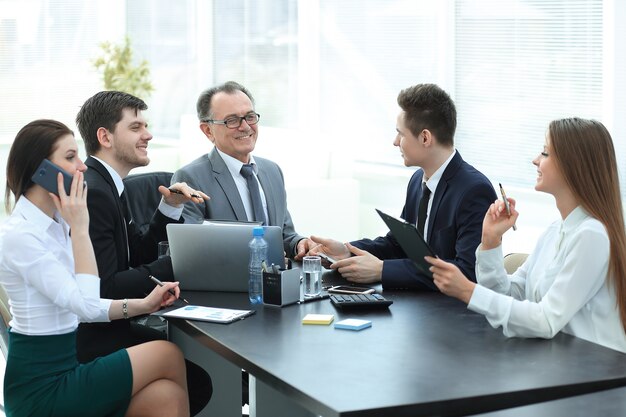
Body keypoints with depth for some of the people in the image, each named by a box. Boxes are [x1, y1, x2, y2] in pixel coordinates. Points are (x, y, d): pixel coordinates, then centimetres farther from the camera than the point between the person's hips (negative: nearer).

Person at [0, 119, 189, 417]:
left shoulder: (55, 224, 9)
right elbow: (85, 305, -23)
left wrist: (143, 305, 2)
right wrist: (80, 229, -18)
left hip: (63, 369, 8)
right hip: (41, 390, -8)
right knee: (168, 354, -6)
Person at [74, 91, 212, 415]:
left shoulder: (107, 184, 11)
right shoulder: (92, 193, -20)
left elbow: (138, 254, 16)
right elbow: (105, 289, -23)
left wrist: (170, 207, 4)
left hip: (107, 325, 10)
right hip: (90, 340, -10)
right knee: (196, 383, -15)